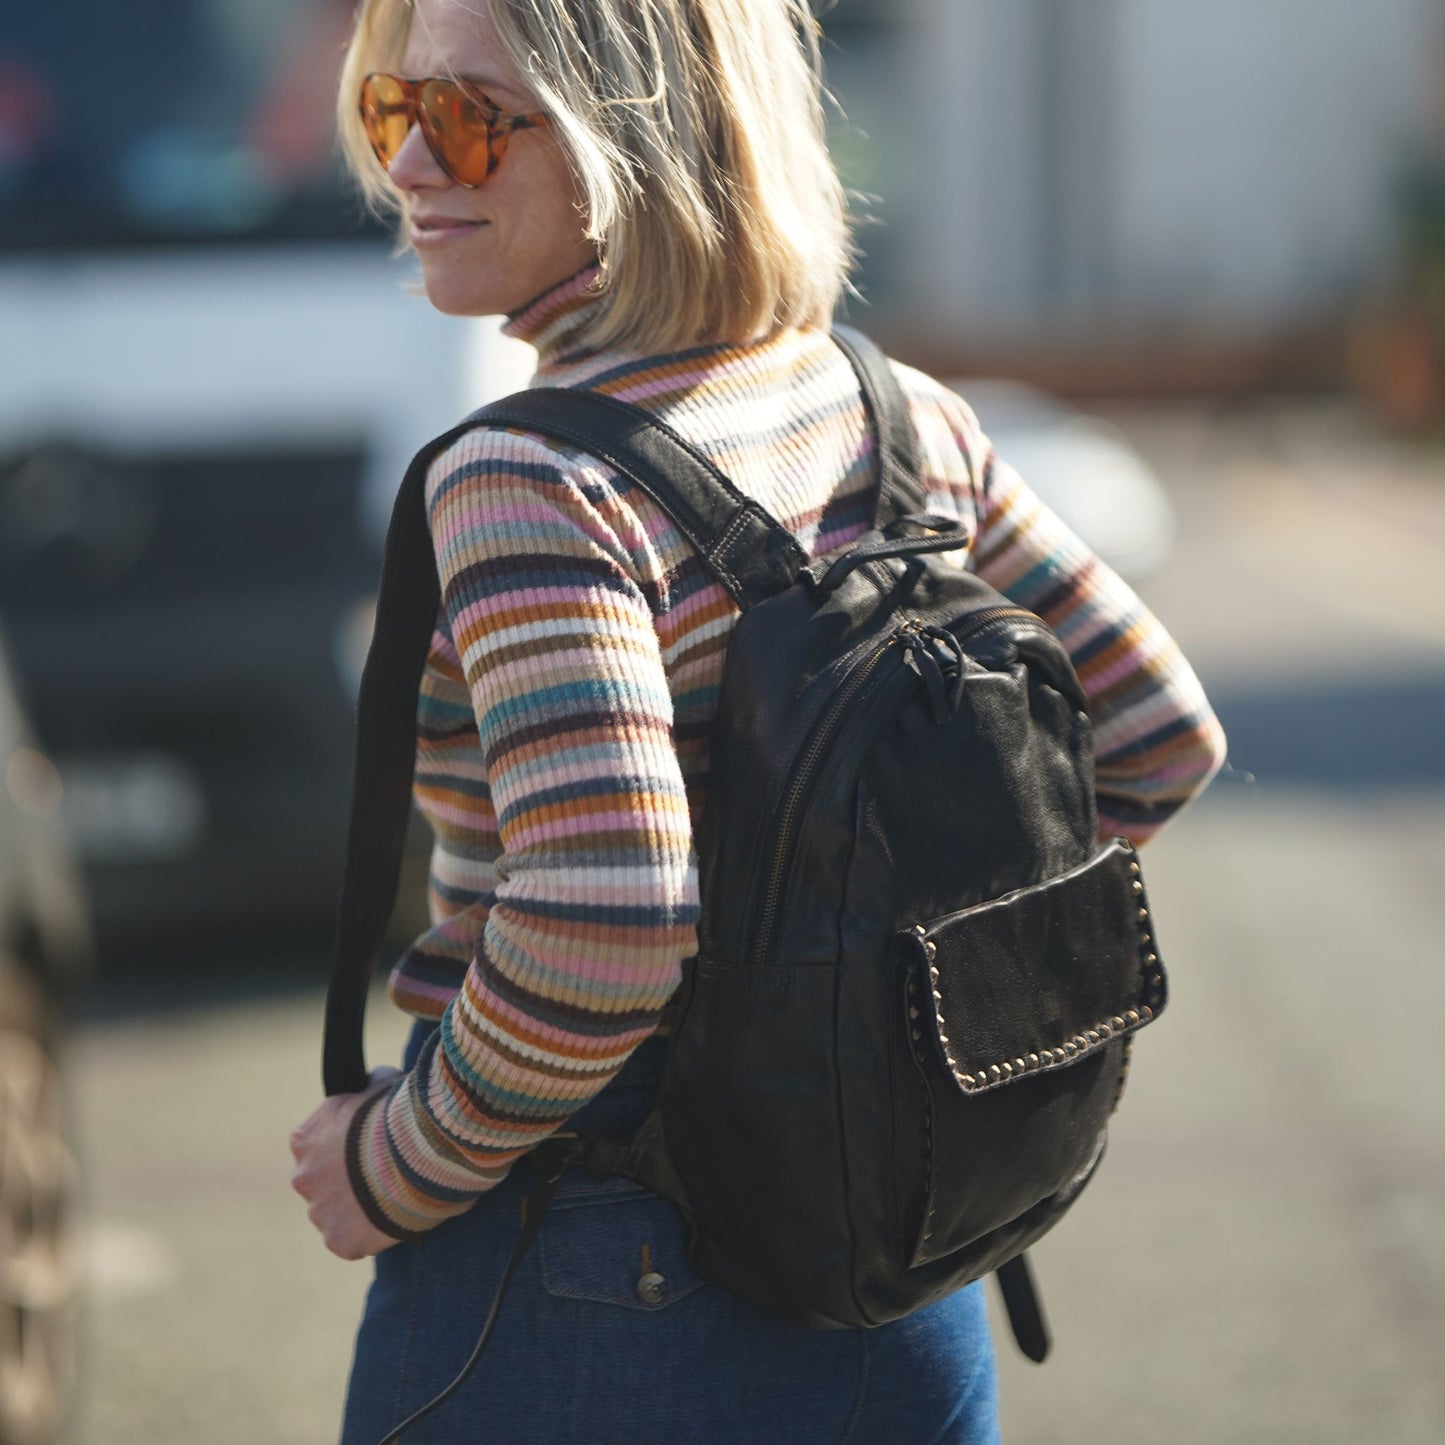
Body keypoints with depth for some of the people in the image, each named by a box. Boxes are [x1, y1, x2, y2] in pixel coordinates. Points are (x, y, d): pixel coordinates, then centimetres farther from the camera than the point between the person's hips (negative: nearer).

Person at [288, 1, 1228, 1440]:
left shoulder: (536, 487, -20)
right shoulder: (910, 422, 2)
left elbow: (600, 929, -30)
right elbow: (1157, 741, 9)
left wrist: (403, 1161, -14)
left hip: (571, 1298, -6)